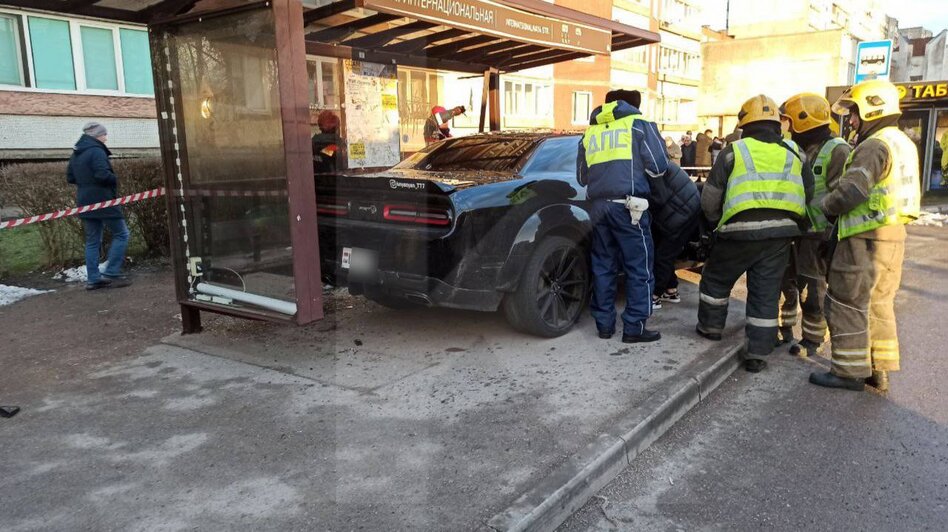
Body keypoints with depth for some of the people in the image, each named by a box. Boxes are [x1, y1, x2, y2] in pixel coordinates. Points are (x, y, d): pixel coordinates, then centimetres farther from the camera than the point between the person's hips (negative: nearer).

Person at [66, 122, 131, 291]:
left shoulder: (76, 153, 15)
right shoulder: (96, 151, -13)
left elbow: (70, 178, 18)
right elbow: (103, 174, -24)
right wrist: (114, 180, -6)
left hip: (85, 203, 9)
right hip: (102, 201, -9)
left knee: (92, 240, 12)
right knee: (121, 234, 0)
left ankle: (93, 279, 12)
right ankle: (111, 273, -5)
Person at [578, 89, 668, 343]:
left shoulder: (590, 132, 18)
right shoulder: (639, 125, 4)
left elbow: (581, 177, 21)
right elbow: (658, 167, -1)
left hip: (599, 206, 5)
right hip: (628, 206, -5)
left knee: (603, 266, 13)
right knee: (639, 268, 2)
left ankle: (604, 324, 16)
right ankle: (634, 328, 2)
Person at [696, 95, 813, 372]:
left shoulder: (734, 151, 3)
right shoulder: (793, 156, 14)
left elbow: (710, 198, 2)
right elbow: (808, 196, 12)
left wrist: (718, 222, 19)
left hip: (742, 230, -3)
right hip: (781, 233, 4)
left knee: (716, 279, 20)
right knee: (766, 294, 10)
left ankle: (710, 327, 34)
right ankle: (757, 354, 12)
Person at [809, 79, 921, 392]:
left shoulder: (875, 146, -16)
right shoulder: (903, 144, 16)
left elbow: (851, 192, -24)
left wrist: (822, 207, -7)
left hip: (867, 238, -10)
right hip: (892, 235, 10)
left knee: (847, 304, -2)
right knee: (879, 305, 15)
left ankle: (850, 371, 4)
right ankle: (879, 370, 22)